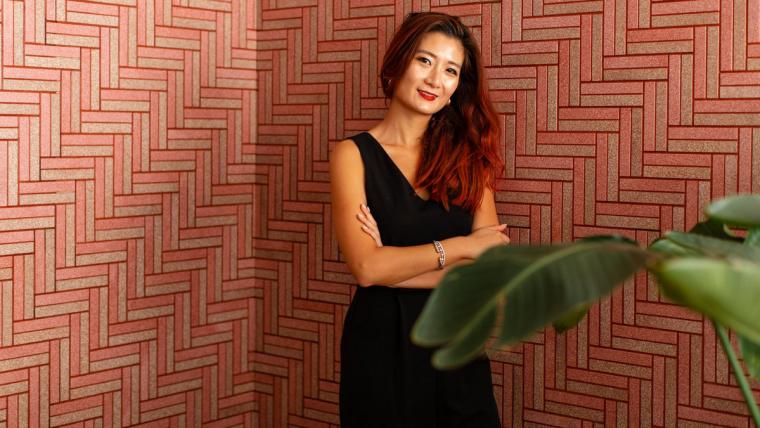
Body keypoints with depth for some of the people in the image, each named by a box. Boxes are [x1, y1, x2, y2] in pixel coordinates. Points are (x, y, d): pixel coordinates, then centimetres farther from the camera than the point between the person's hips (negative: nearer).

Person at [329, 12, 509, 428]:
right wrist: (458, 247, -12)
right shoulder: (354, 155, -5)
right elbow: (366, 267, -17)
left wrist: (396, 266, -14)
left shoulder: (467, 154, 4)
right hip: (381, 346, -3)